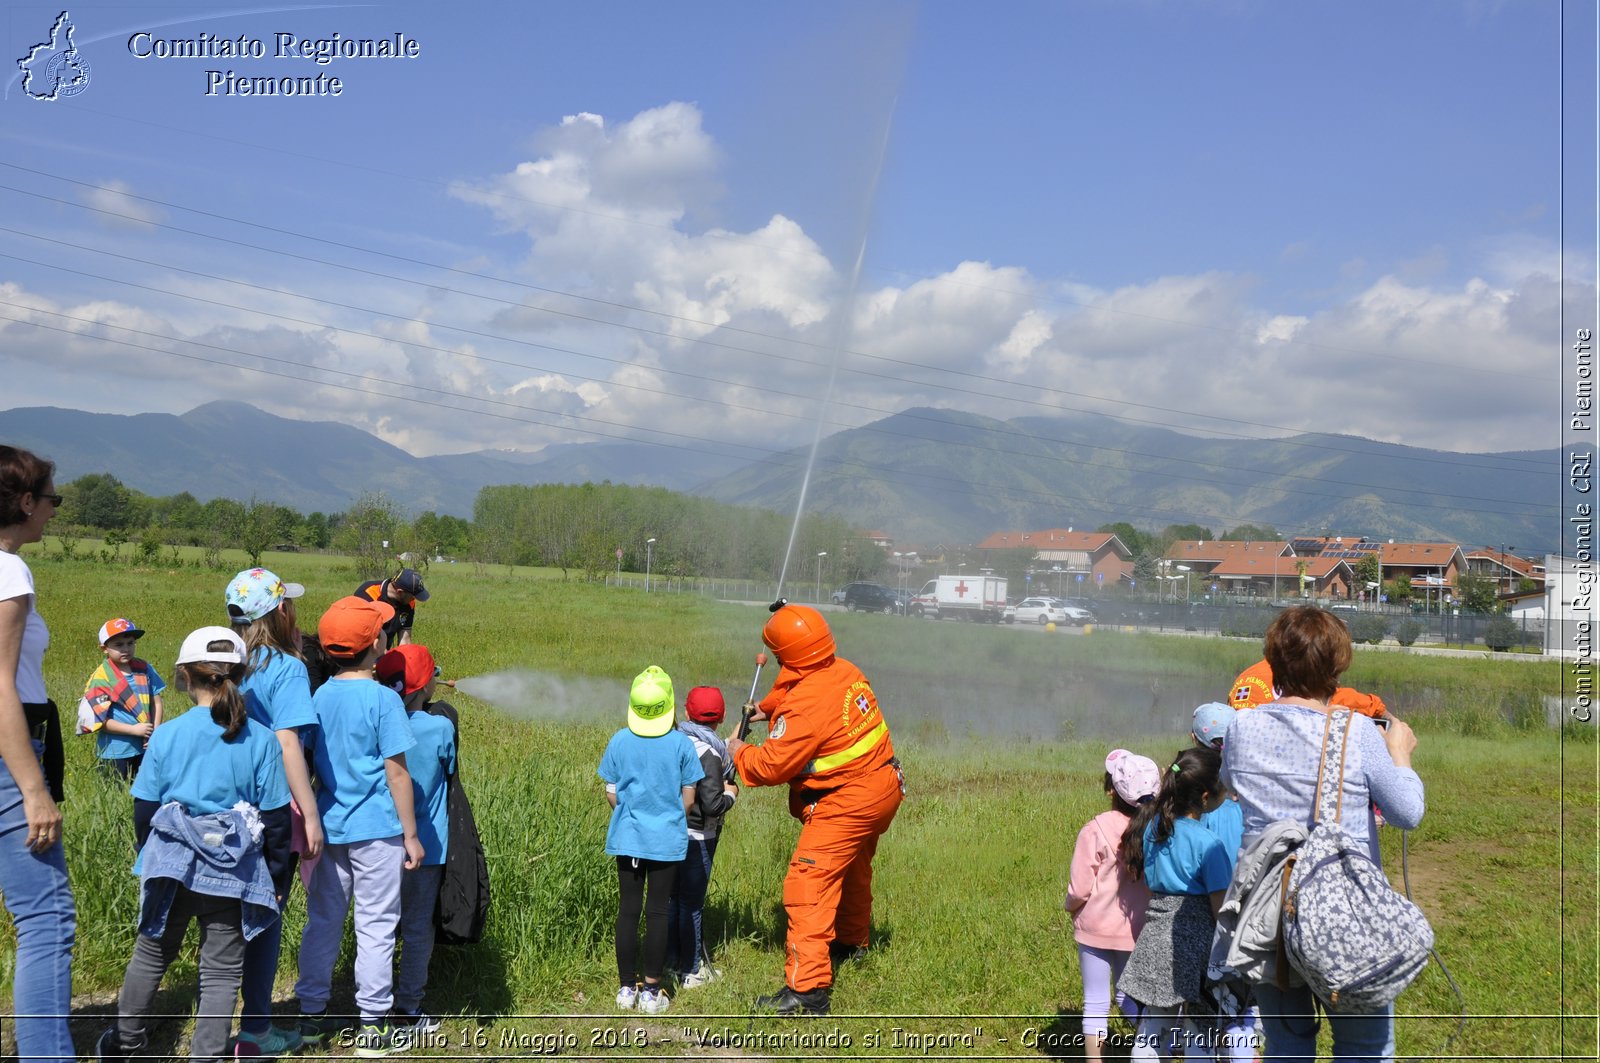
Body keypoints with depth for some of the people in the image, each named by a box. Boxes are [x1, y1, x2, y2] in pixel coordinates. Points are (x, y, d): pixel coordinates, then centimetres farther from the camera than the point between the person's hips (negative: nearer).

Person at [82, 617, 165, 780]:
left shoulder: (144, 669, 3)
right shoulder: (100, 680, -12)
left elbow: (156, 702, 5)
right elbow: (100, 721, -13)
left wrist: (155, 733, -8)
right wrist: (134, 730, -17)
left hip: (144, 748, 4)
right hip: (115, 753, -4)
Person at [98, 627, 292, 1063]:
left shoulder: (167, 735, -5)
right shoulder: (261, 740, -7)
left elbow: (144, 807, 0)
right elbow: (276, 816, -5)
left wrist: (149, 858, 17)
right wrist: (275, 874, 6)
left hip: (171, 865, 2)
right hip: (233, 874, -1)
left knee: (151, 956, 22)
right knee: (222, 969, 9)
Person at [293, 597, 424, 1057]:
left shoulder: (320, 697, 4)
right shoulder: (383, 699, -13)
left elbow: (312, 763, 10)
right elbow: (397, 772, -13)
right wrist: (411, 834, -6)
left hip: (330, 826, 6)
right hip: (376, 828, -5)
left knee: (323, 920, 14)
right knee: (376, 926, 2)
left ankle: (312, 1015, 22)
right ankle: (373, 1026, 8)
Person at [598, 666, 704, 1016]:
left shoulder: (619, 741, -5)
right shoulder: (681, 743, -9)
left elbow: (611, 794, 2)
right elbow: (688, 798, -4)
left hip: (627, 838, 2)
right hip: (667, 840, -2)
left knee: (628, 910, 9)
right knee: (657, 911, 5)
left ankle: (626, 987, 16)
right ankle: (651, 991, 9)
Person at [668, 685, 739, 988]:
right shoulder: (709, 753, -21)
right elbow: (713, 805, -25)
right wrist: (730, 793, -3)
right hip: (696, 838, -7)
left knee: (672, 898, 19)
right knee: (692, 903, 5)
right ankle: (692, 971, 18)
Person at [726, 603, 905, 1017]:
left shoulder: (805, 706, -27)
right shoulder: (844, 670, 0)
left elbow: (771, 766, -21)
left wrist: (738, 752, -4)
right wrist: (767, 708, 20)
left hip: (847, 803, -10)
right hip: (884, 785, 10)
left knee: (808, 884, -12)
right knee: (853, 869, 30)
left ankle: (808, 989, -18)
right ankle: (851, 942, 53)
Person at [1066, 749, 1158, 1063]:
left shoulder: (1096, 830, -19)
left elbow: (1080, 891, -16)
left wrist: (1071, 907, 6)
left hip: (1096, 928, -3)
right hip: (1137, 929, 3)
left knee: (1096, 1003, 9)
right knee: (1131, 998, 19)